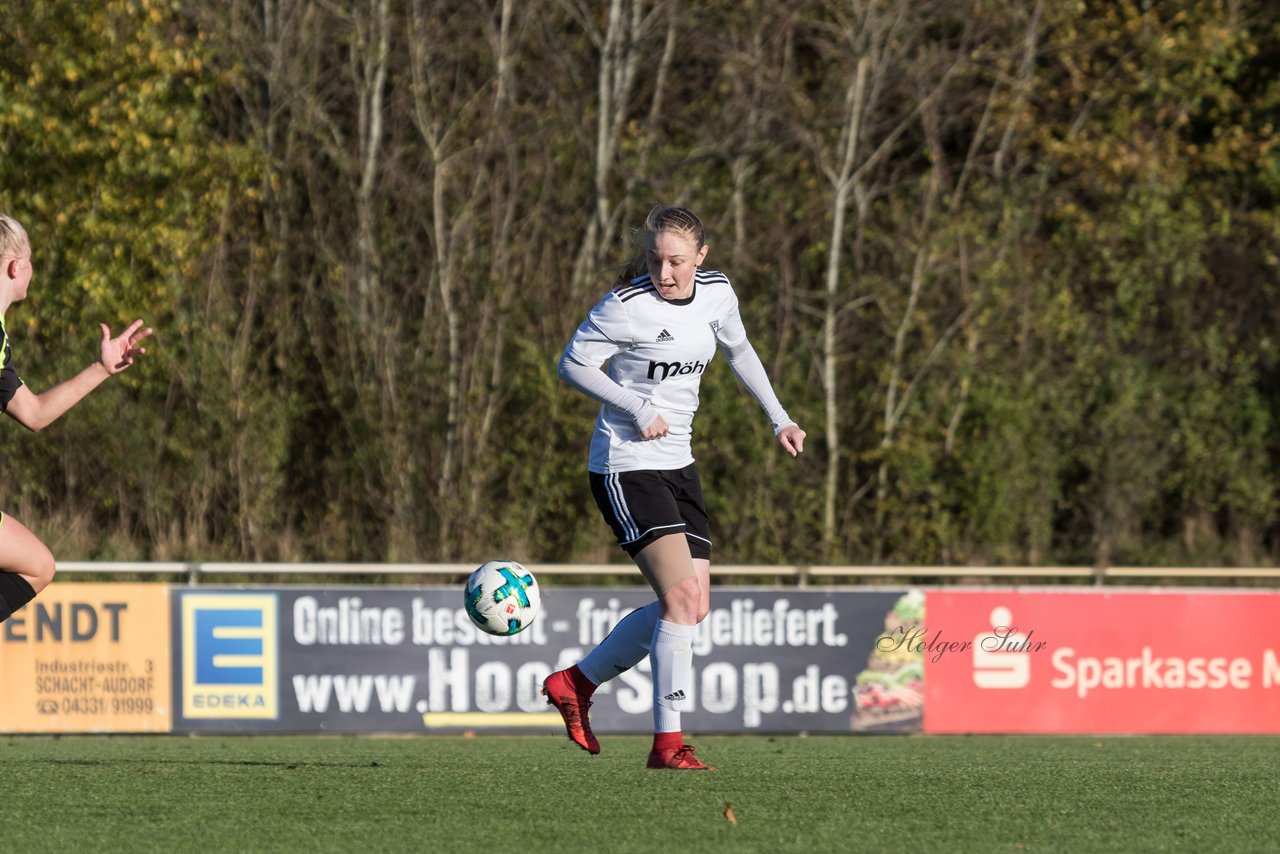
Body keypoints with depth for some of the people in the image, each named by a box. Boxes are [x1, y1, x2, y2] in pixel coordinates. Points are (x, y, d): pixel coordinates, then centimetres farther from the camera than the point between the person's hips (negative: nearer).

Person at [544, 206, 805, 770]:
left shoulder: (717, 293, 3)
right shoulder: (626, 307, -17)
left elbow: (738, 351, 21)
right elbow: (573, 364, -10)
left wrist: (779, 419, 17)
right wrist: (637, 409, -19)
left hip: (677, 464, 8)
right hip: (625, 466, -8)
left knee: (691, 608, 6)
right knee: (682, 598, -19)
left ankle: (576, 683, 21)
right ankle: (668, 743, -15)